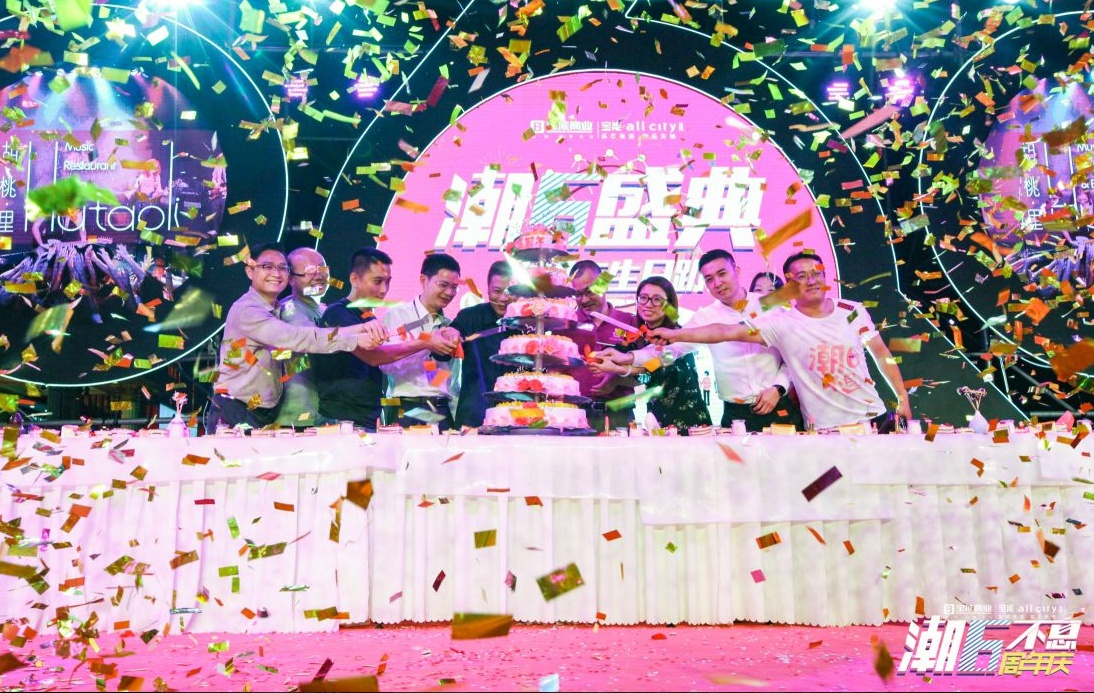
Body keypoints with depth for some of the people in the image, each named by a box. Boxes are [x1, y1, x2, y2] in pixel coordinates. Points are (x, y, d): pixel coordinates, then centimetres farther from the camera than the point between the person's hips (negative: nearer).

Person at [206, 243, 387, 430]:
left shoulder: (280, 311, 10)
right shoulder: (246, 311, -15)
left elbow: (320, 332, -3)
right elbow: (297, 338, -25)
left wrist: (363, 328, -19)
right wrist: (356, 340, -26)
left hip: (268, 414, 7)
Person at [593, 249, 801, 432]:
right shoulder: (705, 316, 3)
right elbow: (673, 348, -6)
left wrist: (778, 387, -9)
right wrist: (629, 357, -19)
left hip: (779, 408, 0)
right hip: (736, 414, 1)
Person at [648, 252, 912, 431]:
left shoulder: (853, 311, 0)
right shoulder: (783, 324, -11)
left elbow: (881, 354, 9)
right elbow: (730, 332, -19)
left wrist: (903, 398, 7)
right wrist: (676, 334, -27)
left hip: (874, 416, 3)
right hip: (827, 429, -3)